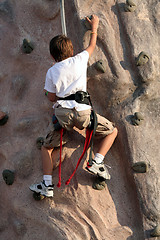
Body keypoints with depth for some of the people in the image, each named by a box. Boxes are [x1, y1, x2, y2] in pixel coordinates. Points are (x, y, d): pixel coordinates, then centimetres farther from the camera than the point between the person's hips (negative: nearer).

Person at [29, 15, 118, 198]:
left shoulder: (51, 72, 8)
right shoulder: (79, 60, 8)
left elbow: (52, 98, 11)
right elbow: (92, 46, 27)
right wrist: (94, 27, 42)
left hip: (62, 113, 1)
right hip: (83, 112, -1)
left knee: (46, 148, 17)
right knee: (112, 131, 19)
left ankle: (47, 185, 3)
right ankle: (96, 162, 0)